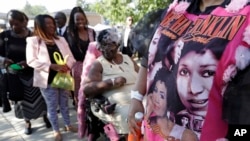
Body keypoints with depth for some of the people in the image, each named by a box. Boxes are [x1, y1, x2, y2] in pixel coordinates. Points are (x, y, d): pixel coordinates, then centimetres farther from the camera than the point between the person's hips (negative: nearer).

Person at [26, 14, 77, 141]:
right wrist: (52, 66, -23)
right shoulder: (33, 41, -6)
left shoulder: (61, 40, 8)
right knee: (52, 106, 8)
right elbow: (31, 61, -14)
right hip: (47, 80, -4)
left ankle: (68, 125, 35)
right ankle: (56, 131, 23)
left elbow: (70, 56, 6)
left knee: (64, 104, 18)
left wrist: (67, 65, -17)